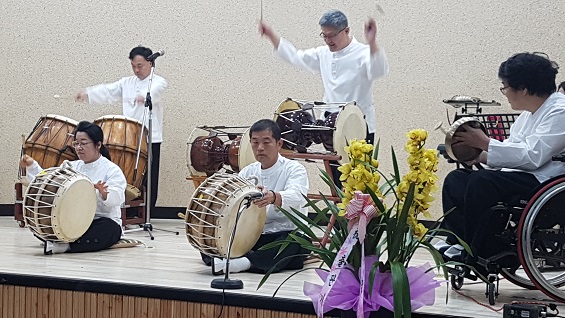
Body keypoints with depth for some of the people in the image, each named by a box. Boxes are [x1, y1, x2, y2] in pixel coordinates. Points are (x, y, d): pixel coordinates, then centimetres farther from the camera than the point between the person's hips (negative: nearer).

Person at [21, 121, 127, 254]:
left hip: (104, 220, -5)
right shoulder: (72, 167, 14)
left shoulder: (112, 170, -4)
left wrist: (104, 193, -42)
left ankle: (65, 246, -46)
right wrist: (31, 166, -9)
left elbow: (117, 198, -20)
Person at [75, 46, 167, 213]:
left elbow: (154, 91, -24)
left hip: (150, 138, -4)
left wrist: (144, 96, -48)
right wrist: (87, 94, -19)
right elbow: (108, 91, 1)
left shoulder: (158, 82, 0)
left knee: (148, 180, 0)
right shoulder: (126, 83, 15)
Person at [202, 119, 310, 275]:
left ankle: (245, 262, -48)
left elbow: (296, 197, -27)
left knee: (293, 242, -40)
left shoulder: (294, 169, -5)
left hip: (288, 234, -5)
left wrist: (273, 197, -50)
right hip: (252, 236, 5)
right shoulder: (248, 172, 13)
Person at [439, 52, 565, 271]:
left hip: (544, 182, -10)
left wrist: (486, 143, -20)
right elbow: (512, 151, 14)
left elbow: (533, 156, -23)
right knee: (455, 179, 2)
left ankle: (476, 256, -17)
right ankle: (458, 244, -7)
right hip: (520, 176, 10)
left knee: (482, 181, -28)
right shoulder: (529, 114, 16)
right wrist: (481, 156, -5)